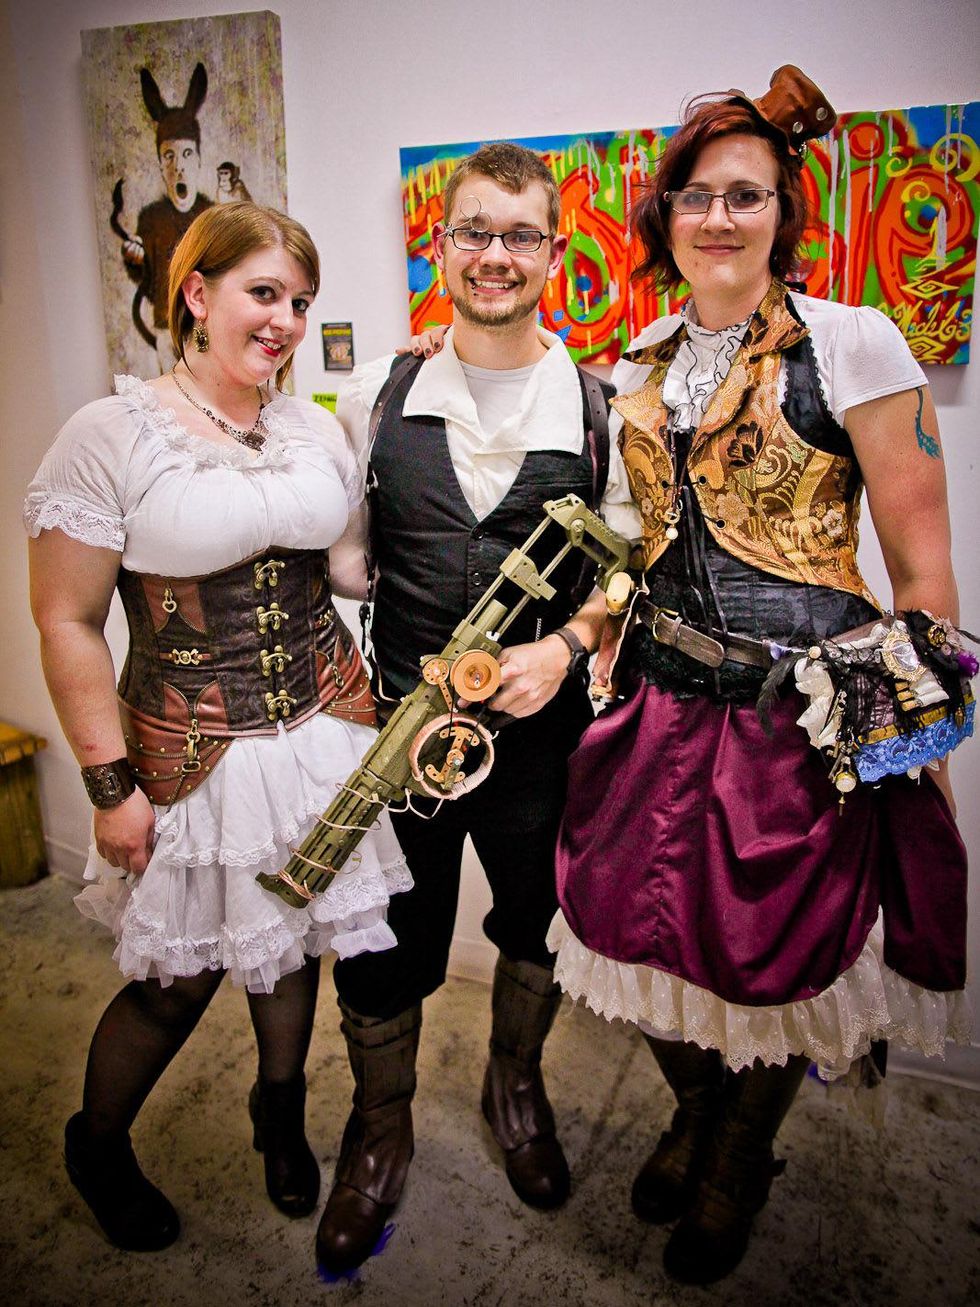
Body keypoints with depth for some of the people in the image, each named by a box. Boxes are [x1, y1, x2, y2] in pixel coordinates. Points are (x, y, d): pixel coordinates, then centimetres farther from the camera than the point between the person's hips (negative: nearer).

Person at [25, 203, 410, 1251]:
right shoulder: (111, 435, -12)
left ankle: (281, 1110, 50)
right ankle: (96, 1146, 44)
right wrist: (112, 783, -12)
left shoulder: (316, 428, 4)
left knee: (294, 937, 21)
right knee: (176, 980, 11)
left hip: (325, 732, 5)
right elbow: (67, 623, -11)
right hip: (194, 758, -4)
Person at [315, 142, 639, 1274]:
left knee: (536, 924, 19)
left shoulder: (599, 406, -1)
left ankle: (516, 1088, 49)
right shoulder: (376, 393, 3)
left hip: (542, 724, 0)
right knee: (385, 946, 11)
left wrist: (564, 643, -14)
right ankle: (379, 1136, 39)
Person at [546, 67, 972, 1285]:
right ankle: (692, 1115, 49)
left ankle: (740, 1165, 44)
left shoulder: (851, 342, -9)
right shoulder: (641, 362, 9)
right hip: (661, 703, 5)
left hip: (805, 715, -4)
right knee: (655, 943, 15)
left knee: (771, 965, 11)